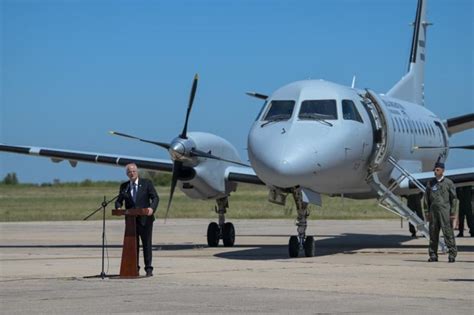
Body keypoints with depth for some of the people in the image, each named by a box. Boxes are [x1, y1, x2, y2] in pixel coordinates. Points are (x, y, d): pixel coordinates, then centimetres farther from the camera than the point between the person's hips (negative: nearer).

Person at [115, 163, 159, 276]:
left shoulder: (146, 183, 2)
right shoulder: (124, 186, 10)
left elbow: (155, 198, -2)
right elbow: (119, 200, 13)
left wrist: (152, 208, -21)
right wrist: (118, 208, -10)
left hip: (145, 219, -3)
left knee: (147, 243, 0)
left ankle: (148, 268, 4)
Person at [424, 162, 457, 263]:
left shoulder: (448, 183, 2)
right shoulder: (430, 183, 12)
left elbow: (453, 198, 2)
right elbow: (427, 198, 16)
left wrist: (453, 212, -4)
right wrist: (428, 212, 9)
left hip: (445, 211, -4)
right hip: (433, 211, 4)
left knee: (448, 232, -8)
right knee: (433, 233, 4)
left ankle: (452, 254, -5)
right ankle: (433, 255, 9)